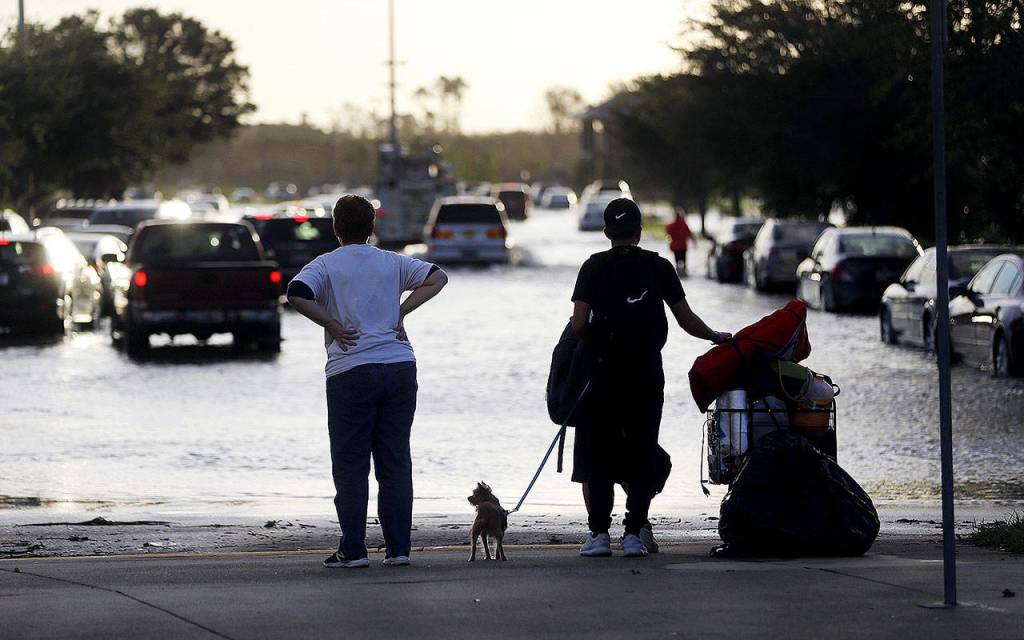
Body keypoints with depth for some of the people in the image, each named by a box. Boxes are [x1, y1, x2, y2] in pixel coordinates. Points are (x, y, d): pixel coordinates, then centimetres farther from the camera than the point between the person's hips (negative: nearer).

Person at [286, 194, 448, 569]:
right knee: (395, 461, 7)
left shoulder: (327, 264, 0)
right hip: (399, 366, 3)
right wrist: (401, 312, 5)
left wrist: (331, 325, -5)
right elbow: (437, 278, 5)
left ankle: (353, 549, 0)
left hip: (351, 372, -3)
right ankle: (398, 548, 5)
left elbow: (296, 294, -16)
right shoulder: (392, 263, 9)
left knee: (351, 464, 2)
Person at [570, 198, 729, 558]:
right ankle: (633, 534, 3)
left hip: (603, 375, -1)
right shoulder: (658, 268, 2)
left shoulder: (594, 268, -2)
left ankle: (599, 533, -1)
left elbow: (579, 324, -9)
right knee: (642, 455, 8)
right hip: (647, 376, 1)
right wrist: (715, 337, 20)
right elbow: (686, 319, 3)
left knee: (596, 458, 6)